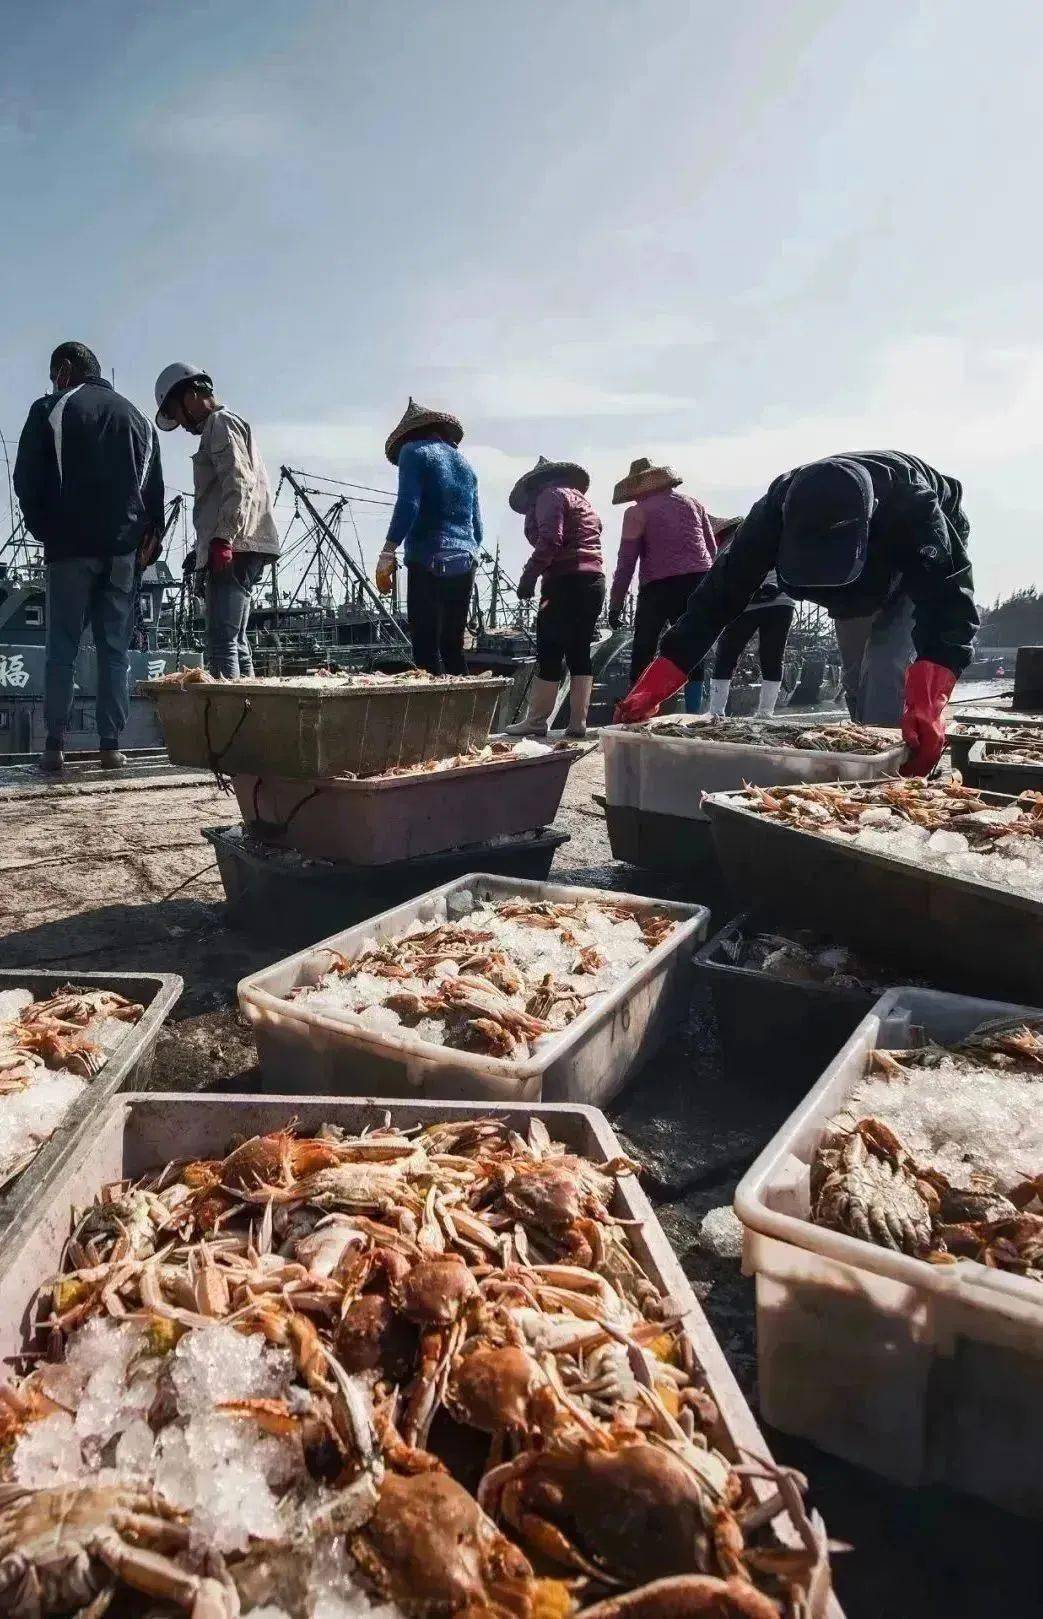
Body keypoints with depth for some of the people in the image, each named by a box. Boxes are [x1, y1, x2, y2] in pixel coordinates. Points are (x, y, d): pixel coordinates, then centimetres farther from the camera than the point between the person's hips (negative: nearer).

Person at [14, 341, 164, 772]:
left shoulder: (51, 409, 3)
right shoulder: (135, 416, 16)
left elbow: (27, 479, -1)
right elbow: (155, 486, 12)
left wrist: (44, 531, 10)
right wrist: (149, 536, 10)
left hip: (71, 546, -3)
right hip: (124, 550, 3)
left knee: (62, 648, 1)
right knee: (115, 649, 3)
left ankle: (54, 745, -2)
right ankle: (111, 745, 0)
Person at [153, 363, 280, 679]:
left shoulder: (221, 422, -1)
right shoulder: (228, 426, 29)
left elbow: (238, 483, -16)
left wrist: (222, 539, -24)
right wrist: (202, 548, 27)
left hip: (232, 549, -10)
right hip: (239, 550, 10)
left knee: (221, 643, -17)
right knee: (235, 642, 10)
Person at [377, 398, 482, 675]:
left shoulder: (414, 451, 3)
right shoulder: (465, 463, 21)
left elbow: (408, 506, -12)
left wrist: (387, 554, -15)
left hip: (428, 562, -6)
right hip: (465, 563, 6)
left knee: (426, 648, -8)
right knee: (453, 648, 11)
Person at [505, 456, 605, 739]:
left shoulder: (550, 495, 3)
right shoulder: (583, 500, 28)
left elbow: (550, 540, -14)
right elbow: (587, 542, 18)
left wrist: (529, 575, -15)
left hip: (566, 581, -8)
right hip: (595, 580, 8)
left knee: (550, 653, -5)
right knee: (580, 654, 6)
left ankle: (536, 721, -2)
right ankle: (578, 723, 3)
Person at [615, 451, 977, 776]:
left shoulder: (911, 505, -46)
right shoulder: (778, 510, -37)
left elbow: (948, 602, -52)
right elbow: (720, 595, -38)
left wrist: (927, 705, -70)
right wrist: (651, 690, -46)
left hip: (924, 569, -4)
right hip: (858, 582, 4)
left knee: (887, 668, -23)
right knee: (861, 673, 8)